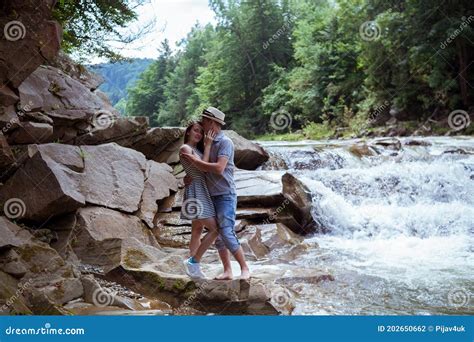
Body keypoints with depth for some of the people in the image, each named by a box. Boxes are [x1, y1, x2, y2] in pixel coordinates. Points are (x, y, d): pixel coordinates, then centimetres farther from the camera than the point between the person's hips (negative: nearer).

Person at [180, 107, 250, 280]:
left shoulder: (225, 142, -12)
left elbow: (218, 168, -24)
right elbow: (204, 167, 17)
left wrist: (194, 160, -18)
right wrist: (190, 176, -4)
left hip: (225, 195, -8)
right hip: (211, 196, 8)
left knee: (227, 234, -13)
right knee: (217, 236, 7)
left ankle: (245, 269, -2)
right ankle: (227, 271, 13)